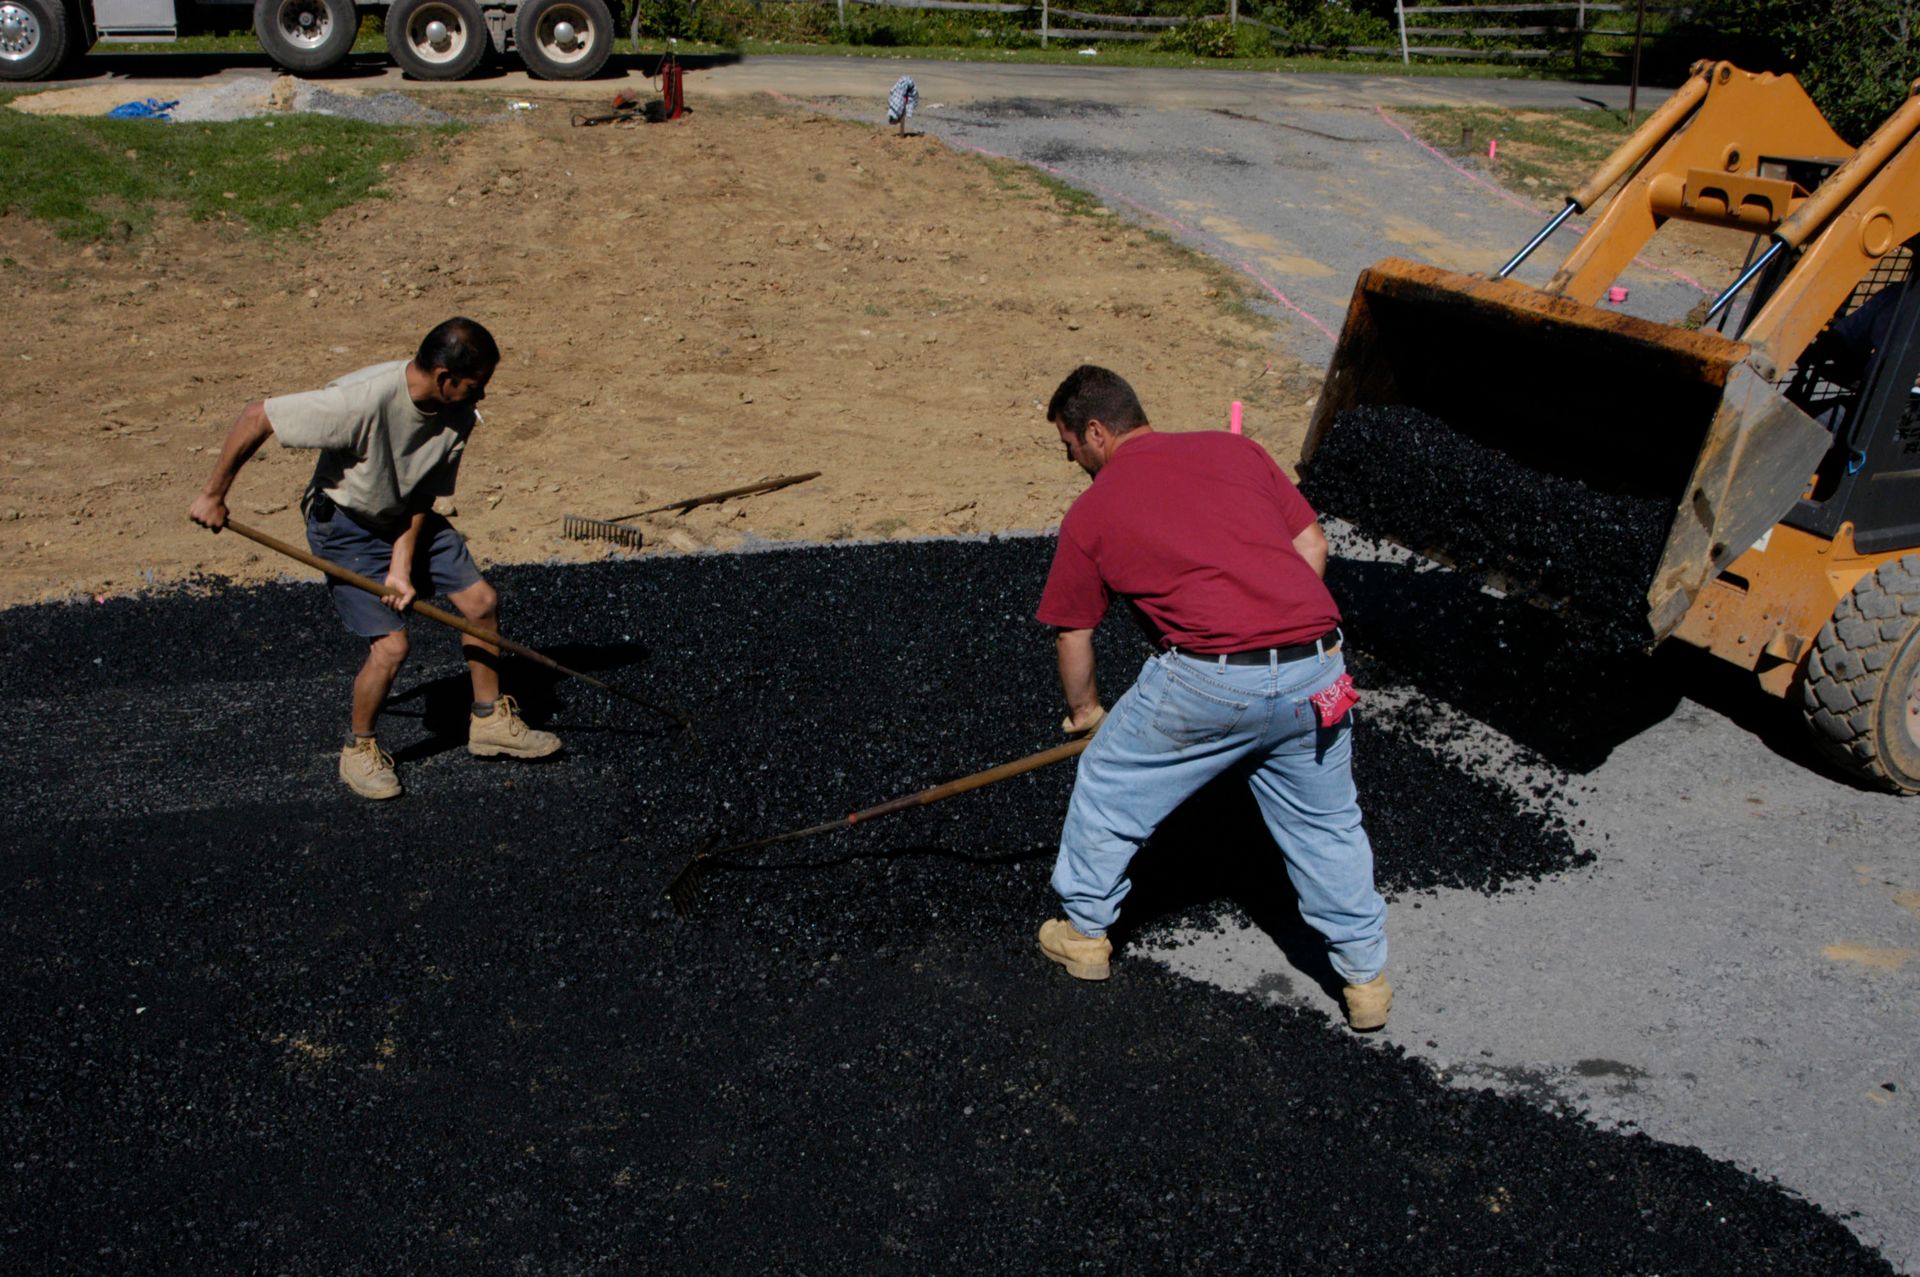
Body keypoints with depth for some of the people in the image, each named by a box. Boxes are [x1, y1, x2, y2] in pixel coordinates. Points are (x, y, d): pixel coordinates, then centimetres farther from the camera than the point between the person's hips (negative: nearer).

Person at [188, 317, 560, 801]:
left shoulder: (459, 414, -15)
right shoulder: (364, 401, -36)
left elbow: (423, 496, -8)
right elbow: (256, 417, -30)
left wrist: (402, 568, -18)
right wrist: (214, 494, -20)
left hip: (408, 520, 7)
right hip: (345, 526, -7)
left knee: (482, 601, 3)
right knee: (391, 645, -14)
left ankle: (489, 722, 22)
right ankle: (359, 751, 12)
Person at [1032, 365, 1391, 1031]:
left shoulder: (1090, 511, 9)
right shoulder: (1234, 448, 17)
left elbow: (1073, 637, 17)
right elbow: (1313, 547, 15)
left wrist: (1085, 712, 34)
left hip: (1208, 681, -4)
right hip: (1315, 672, 4)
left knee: (1107, 782, 21)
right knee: (1327, 823, 22)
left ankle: (1085, 932, 35)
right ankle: (1366, 976, 31)